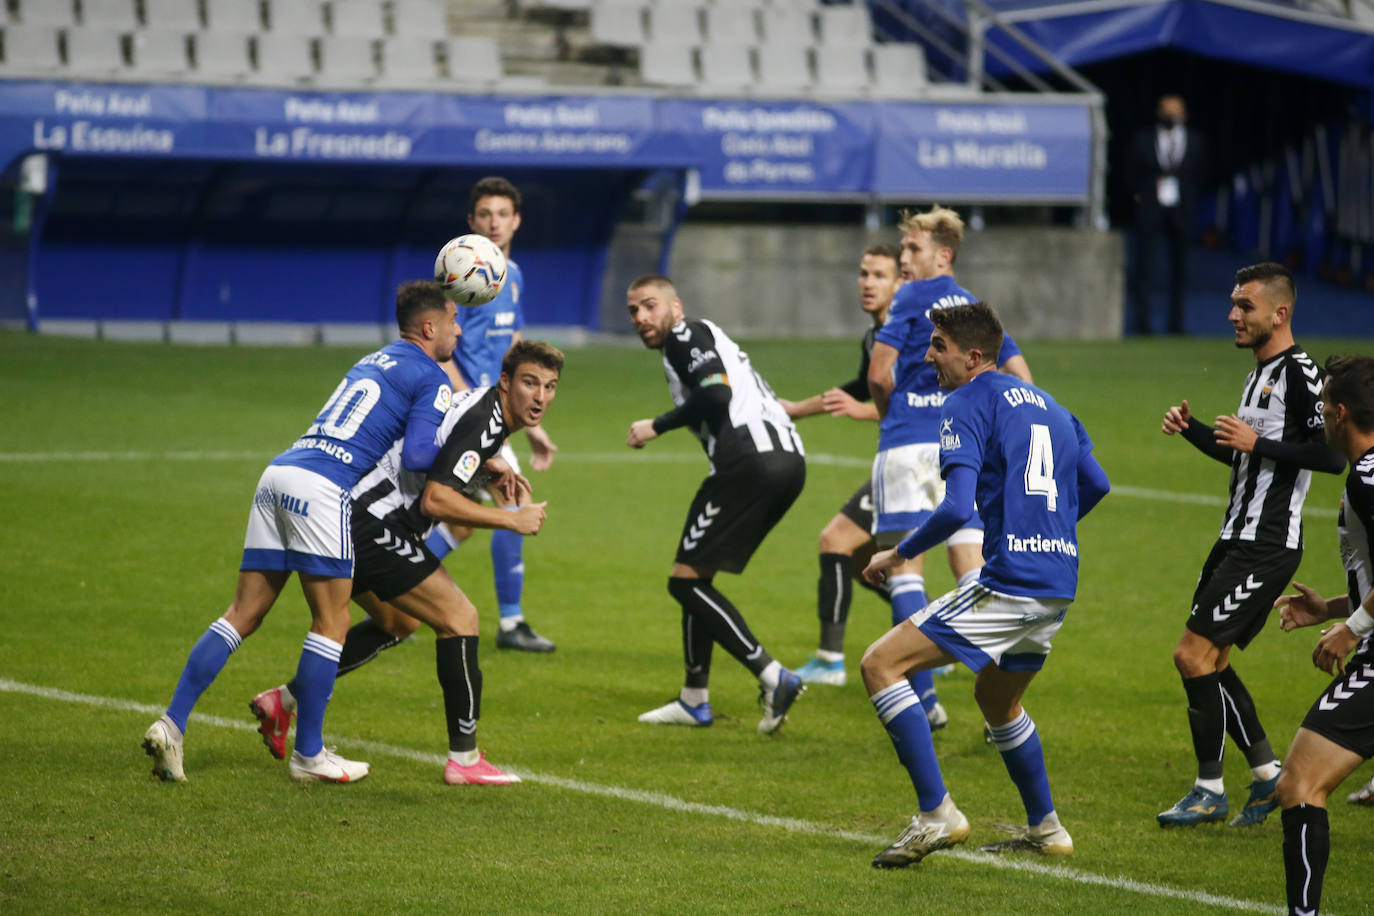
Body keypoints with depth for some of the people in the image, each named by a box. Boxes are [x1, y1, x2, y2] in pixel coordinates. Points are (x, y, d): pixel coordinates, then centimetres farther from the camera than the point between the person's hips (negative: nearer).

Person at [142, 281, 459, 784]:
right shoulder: (432, 379, 3)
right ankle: (308, 756, 5)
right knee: (331, 624, 2)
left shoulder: (373, 361, 29)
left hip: (279, 473, 8)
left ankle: (172, 724, -3)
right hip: (322, 487, -8)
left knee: (243, 614, 7)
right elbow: (416, 455, -10)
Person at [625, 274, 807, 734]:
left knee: (687, 579, -5)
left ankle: (772, 677, -13)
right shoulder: (704, 338, 29)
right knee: (696, 575, 20)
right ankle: (694, 700, 25)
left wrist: (656, 426, -7)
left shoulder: (686, 337, 0)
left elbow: (717, 395, -15)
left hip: (752, 461, -10)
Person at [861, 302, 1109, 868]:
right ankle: (1045, 830, 34)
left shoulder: (966, 404, -7)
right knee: (997, 699, 30)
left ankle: (937, 814, -11)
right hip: (1059, 586, 9)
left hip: (1008, 583, -9)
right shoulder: (1044, 403, 18)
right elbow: (1095, 485, 27)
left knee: (881, 664, -6)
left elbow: (957, 507, -18)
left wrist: (899, 555, -4)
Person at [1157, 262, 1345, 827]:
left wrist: (1257, 443, -21)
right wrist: (1191, 430, 13)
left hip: (1266, 546, -10)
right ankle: (1268, 775, 20)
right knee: (1209, 659, 12)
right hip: (1238, 537, 10)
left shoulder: (1300, 373, -14)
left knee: (1195, 654, -11)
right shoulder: (1259, 374, 17)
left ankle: (1210, 790, -2)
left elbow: (1332, 455, -23)